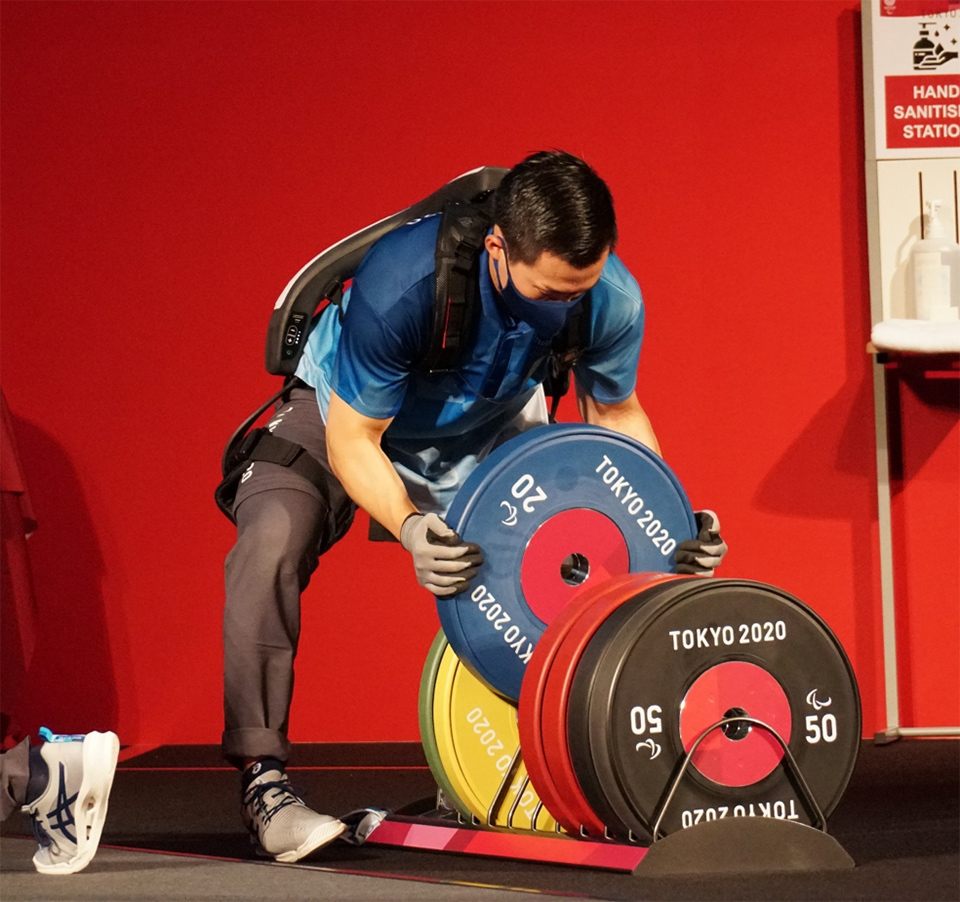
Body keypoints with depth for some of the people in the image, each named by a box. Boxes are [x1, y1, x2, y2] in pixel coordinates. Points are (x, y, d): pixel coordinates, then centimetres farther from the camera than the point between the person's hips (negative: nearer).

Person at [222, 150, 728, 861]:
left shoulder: (612, 299, -28)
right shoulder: (402, 281, -42)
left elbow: (615, 414, -7)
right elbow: (352, 437, -31)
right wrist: (409, 526, -49)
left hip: (492, 430, 4)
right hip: (349, 411, -4)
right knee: (274, 538, -31)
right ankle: (262, 776, -20)